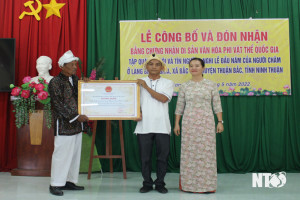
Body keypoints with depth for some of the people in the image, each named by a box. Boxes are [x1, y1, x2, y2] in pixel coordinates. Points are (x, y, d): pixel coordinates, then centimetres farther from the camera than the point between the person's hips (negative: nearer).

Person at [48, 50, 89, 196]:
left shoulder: (75, 79, 14)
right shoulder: (55, 82, -9)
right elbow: (59, 105, -15)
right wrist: (76, 117, -19)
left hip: (77, 124, 8)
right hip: (63, 125, -8)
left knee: (75, 154, 11)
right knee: (61, 154, -3)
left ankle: (69, 181, 22)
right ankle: (55, 184, 8)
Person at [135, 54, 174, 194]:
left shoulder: (168, 83, 8)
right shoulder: (139, 82, 11)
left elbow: (163, 98, -8)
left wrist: (146, 87, -9)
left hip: (162, 126, 0)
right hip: (144, 125, 1)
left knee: (162, 156, 3)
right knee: (145, 156, 4)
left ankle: (160, 183, 17)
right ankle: (147, 183, 17)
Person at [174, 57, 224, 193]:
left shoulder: (211, 85, 5)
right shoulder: (184, 86, 7)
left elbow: (217, 105, 4)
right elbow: (179, 107, 9)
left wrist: (220, 121, -3)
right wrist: (176, 123, 5)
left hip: (206, 122, -1)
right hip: (189, 122, 1)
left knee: (207, 151, -1)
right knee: (189, 152, 1)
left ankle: (207, 185, 10)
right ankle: (189, 184, 11)